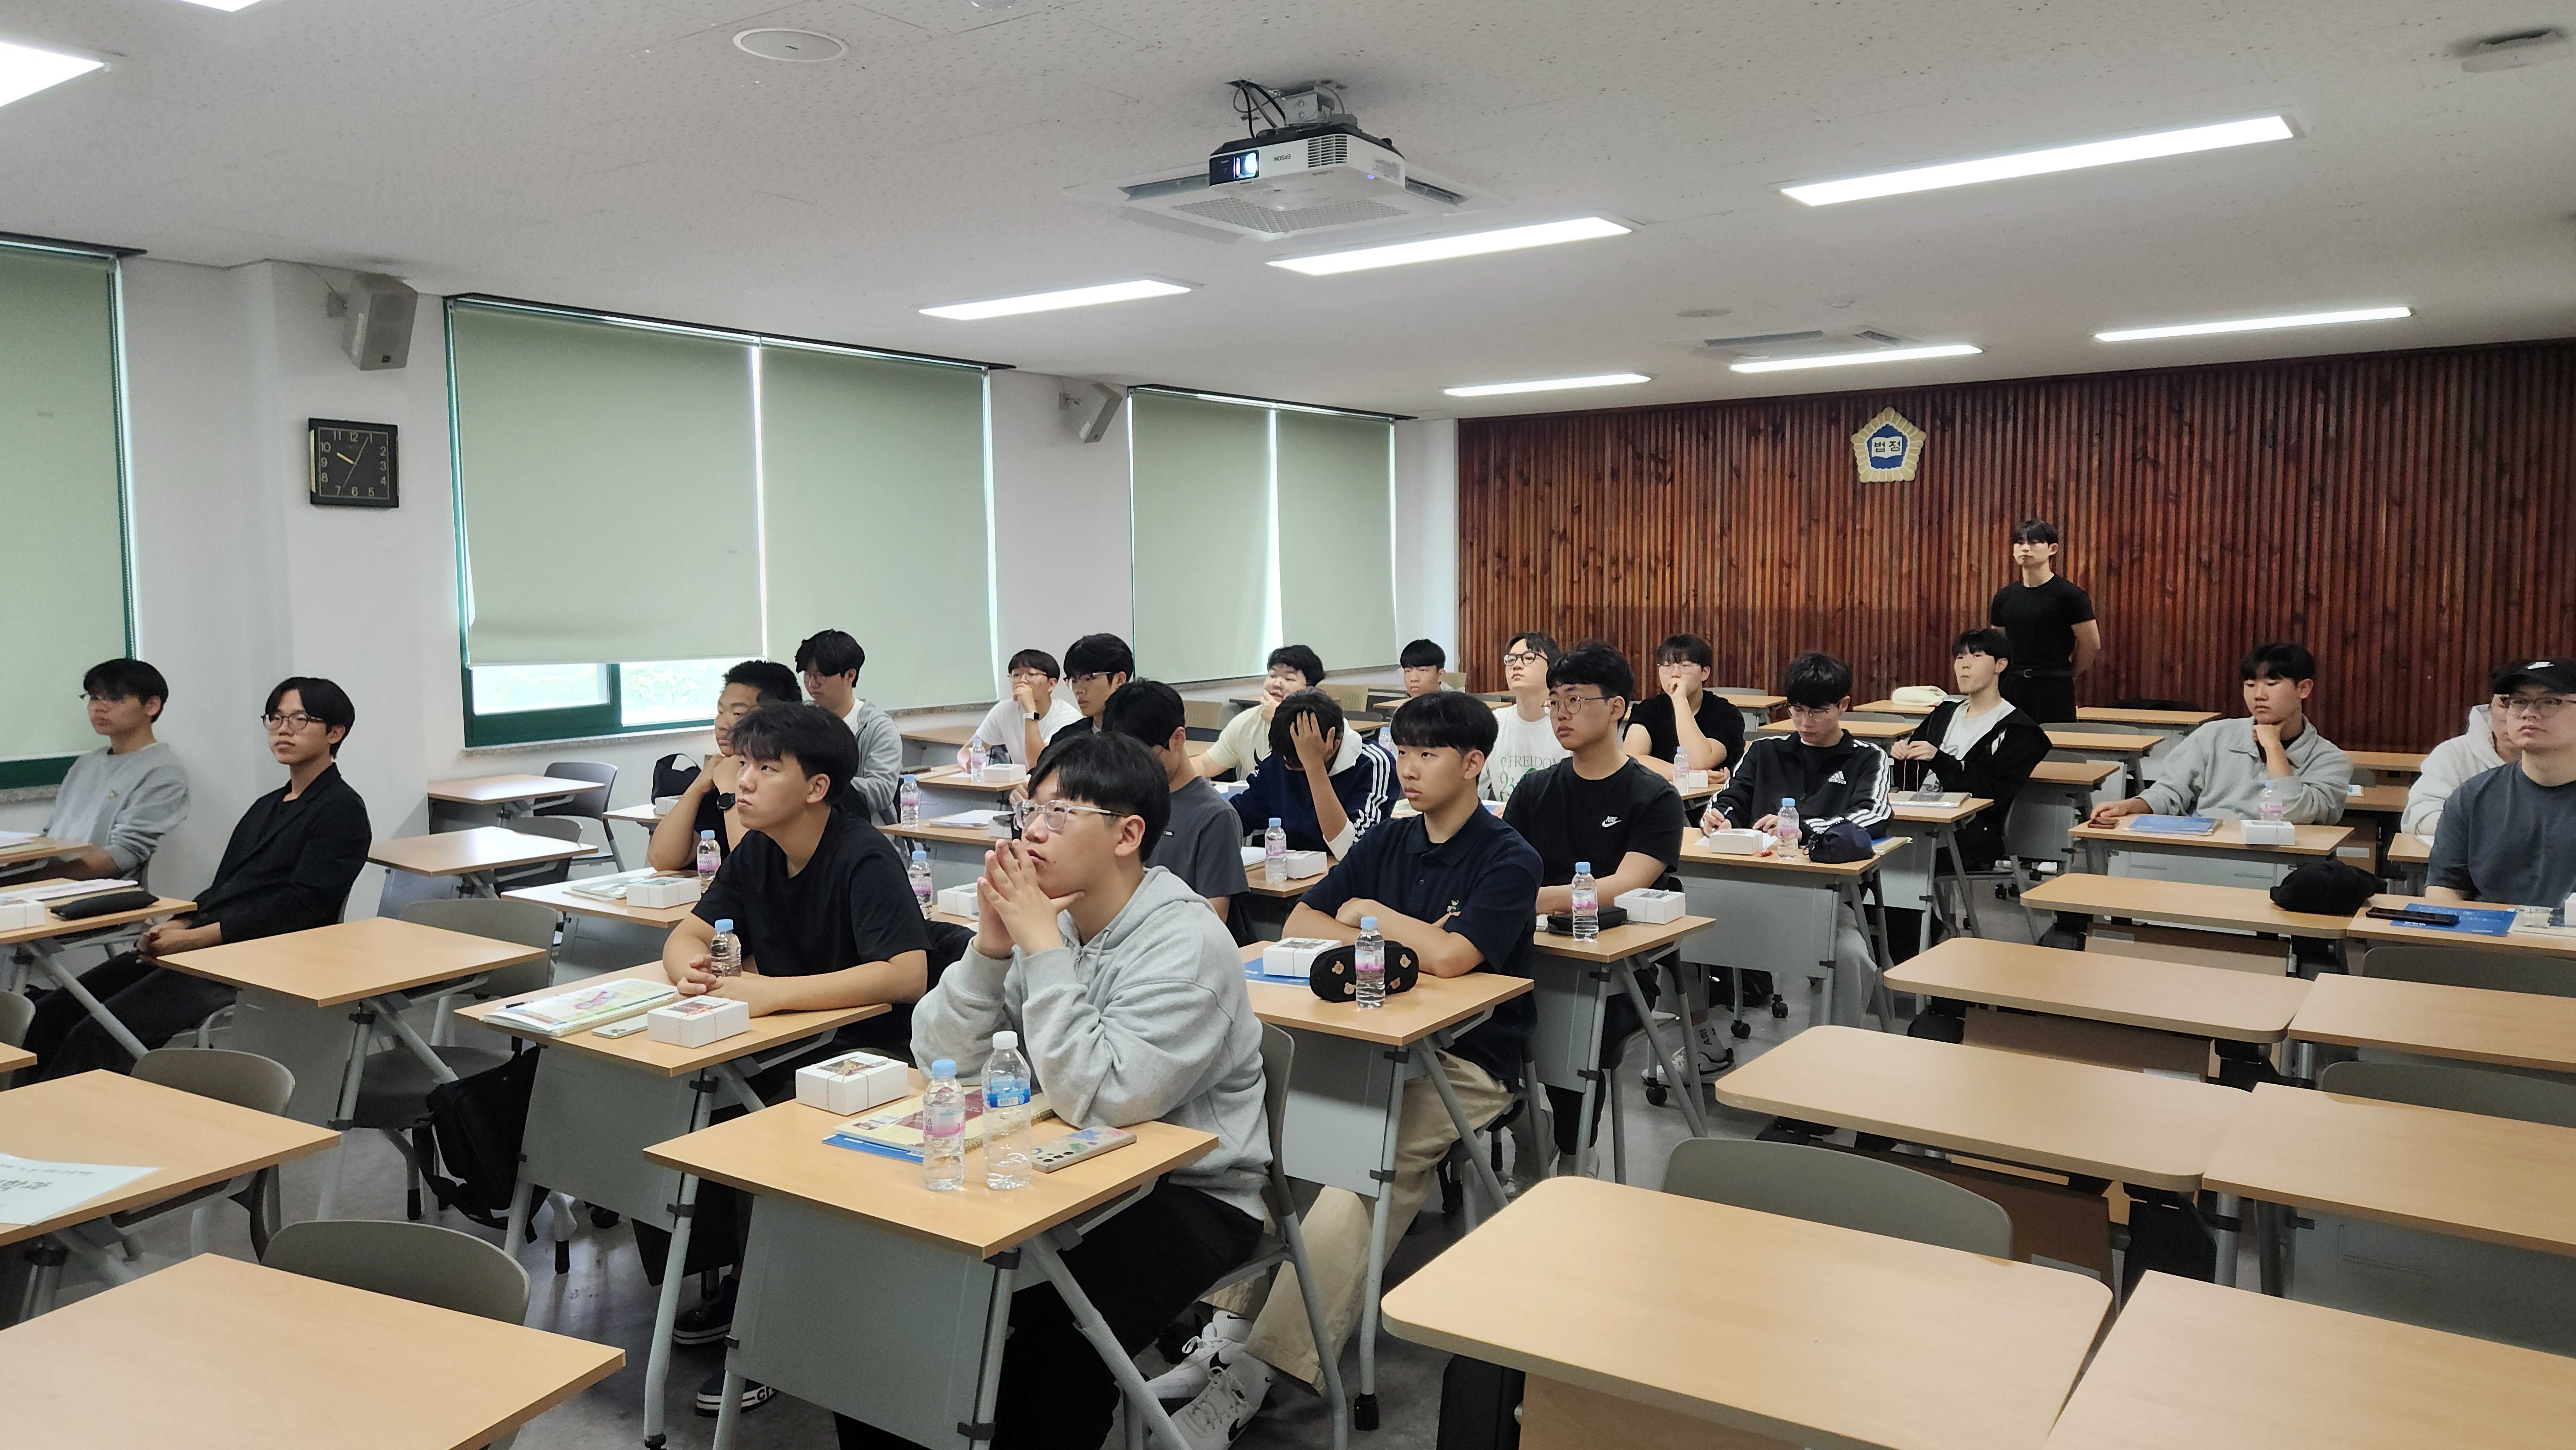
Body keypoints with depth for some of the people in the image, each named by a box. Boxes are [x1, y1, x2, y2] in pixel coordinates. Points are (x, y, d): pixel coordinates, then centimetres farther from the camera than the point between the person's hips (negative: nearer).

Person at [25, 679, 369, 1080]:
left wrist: (196, 938, -17)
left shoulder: (342, 810, -4)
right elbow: (221, 890, 20)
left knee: (97, 1036, -20)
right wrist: (175, 927, -1)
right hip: (196, 947, 8)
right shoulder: (267, 807, 24)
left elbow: (301, 905, -14)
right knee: (55, 1013, -3)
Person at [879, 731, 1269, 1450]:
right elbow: (940, 1055, -4)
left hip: (1192, 1193, -6)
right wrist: (990, 946, -19)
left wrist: (1043, 946, -27)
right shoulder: (1043, 915, 0)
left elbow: (1097, 1098, -30)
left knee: (1050, 1341, -29)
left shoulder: (1186, 945, -20)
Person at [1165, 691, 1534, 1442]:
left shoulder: (1509, 859, -6)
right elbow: (1299, 923, 13)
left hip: (1465, 1063, -6)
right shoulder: (1389, 841, 13)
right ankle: (1231, 1326, -17)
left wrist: (1371, 914, -4)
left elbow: (1448, 956, -20)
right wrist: (1379, 943, -4)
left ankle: (1251, 1376, -25)